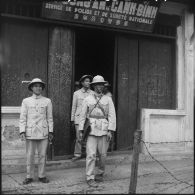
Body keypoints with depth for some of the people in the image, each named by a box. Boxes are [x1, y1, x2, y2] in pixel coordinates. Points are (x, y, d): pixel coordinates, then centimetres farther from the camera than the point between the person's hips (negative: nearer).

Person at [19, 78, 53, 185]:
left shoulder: (47, 101, 5)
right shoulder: (26, 101, 5)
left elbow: (50, 118, 7)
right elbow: (22, 118, 4)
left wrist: (51, 131, 5)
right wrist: (22, 131, -4)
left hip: (43, 132, 0)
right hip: (30, 132, 0)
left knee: (42, 155, 4)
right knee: (30, 155, 4)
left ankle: (42, 176, 16)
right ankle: (29, 176, 15)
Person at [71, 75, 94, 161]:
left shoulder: (93, 94, 7)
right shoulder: (76, 93, 6)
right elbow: (74, 107, 9)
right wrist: (72, 120, 7)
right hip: (79, 118, 0)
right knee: (79, 137, -1)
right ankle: (77, 154, 11)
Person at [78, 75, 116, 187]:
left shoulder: (108, 99, 5)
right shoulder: (88, 99, 6)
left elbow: (112, 116, -1)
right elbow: (83, 115, 7)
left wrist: (110, 131, -9)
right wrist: (81, 130, 3)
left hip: (104, 130, 1)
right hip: (91, 130, -1)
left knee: (102, 154, 6)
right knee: (91, 154, -6)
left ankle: (100, 174, 28)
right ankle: (90, 178, 0)